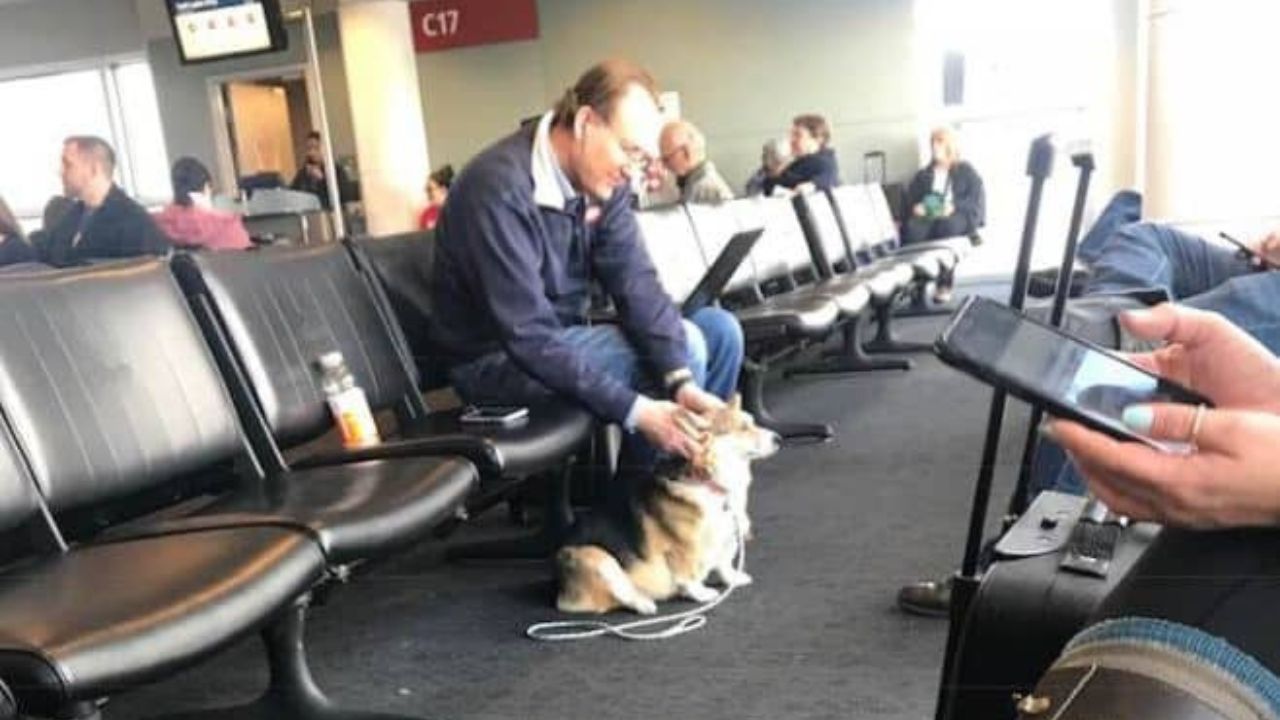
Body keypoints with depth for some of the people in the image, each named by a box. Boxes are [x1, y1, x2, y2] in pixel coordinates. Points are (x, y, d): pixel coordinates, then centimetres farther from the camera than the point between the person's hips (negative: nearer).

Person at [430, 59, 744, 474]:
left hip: (564, 338, 8)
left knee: (719, 330, 0)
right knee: (686, 346, -20)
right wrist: (637, 411, -35)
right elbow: (530, 339, -31)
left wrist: (683, 381, -28)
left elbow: (636, 283, -12)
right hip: (499, 358, -8)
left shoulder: (601, 178, -4)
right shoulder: (499, 188, -28)